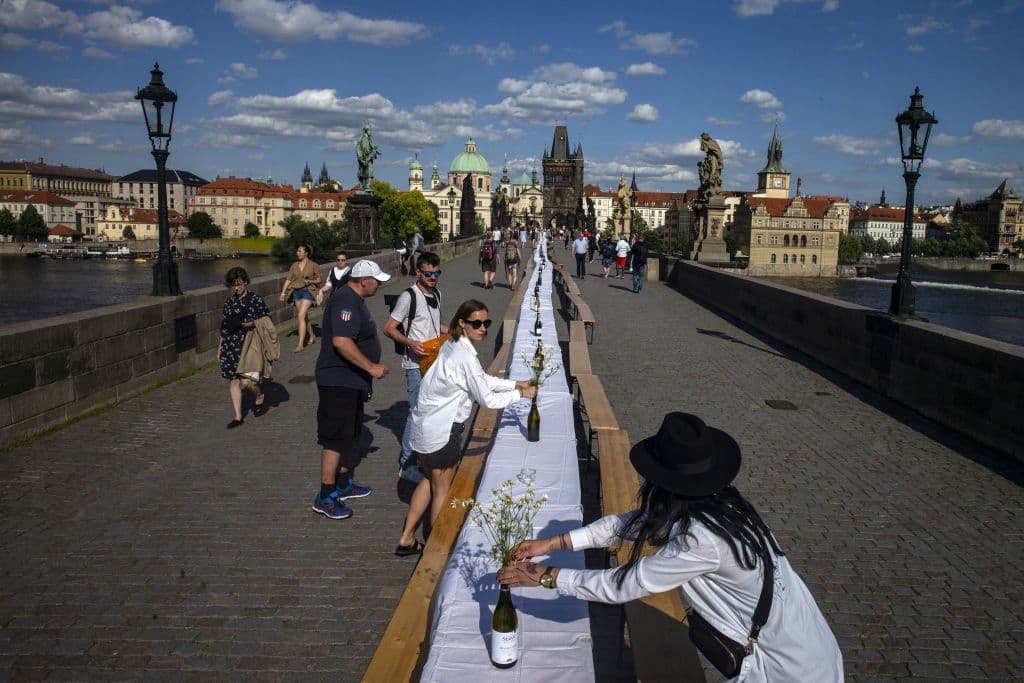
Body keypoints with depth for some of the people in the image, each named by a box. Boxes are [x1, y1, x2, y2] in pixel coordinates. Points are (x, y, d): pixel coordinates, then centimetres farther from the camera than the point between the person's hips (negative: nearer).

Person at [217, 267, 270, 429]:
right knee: (233, 381, 4)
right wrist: (219, 348, 16)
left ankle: (260, 397, 21)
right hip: (230, 346, 5)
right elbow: (224, 326, 16)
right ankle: (237, 417, 13)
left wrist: (253, 323, -18)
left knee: (245, 382, -13)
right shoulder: (229, 302, 11)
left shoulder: (256, 300, -3)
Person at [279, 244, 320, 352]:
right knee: (304, 317, 13)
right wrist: (283, 292, -3)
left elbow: (318, 280, 3)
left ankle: (300, 344, -14)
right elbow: (288, 279, 5)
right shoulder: (294, 265, 8)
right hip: (296, 292, 5)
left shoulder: (312, 265, -3)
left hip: (308, 291, -5)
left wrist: (310, 281, -16)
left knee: (301, 316, -15)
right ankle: (312, 337, 34)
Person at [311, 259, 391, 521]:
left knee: (348, 434, 19)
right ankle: (325, 497, 2)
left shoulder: (354, 299, 13)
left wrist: (370, 367, 27)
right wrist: (371, 367, -26)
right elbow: (341, 342, -32)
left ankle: (344, 483, 33)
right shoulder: (346, 302, -21)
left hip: (350, 381, 11)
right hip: (339, 382, -11)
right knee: (336, 438, -5)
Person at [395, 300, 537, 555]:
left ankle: (406, 539, 30)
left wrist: (515, 383, 13)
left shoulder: (452, 345, 6)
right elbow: (488, 399, -16)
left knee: (430, 480, 24)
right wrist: (520, 394, -4)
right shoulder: (465, 357, -23)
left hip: (423, 425, 9)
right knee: (442, 489, 9)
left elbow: (483, 379, 17)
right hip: (441, 431, -9)